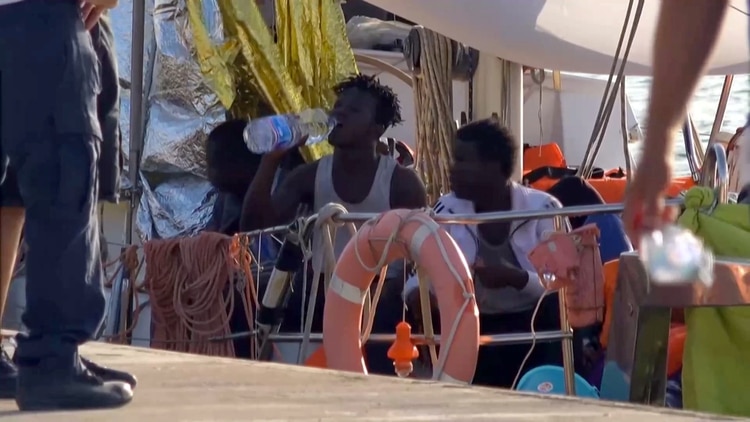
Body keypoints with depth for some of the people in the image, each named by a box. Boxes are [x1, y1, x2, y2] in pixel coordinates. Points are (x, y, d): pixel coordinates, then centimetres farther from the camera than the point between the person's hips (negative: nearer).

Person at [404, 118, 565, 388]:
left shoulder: (542, 209, -8)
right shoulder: (446, 211, 2)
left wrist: (516, 278, -28)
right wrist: (416, 293, -22)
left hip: (536, 327, -2)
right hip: (477, 329, 2)